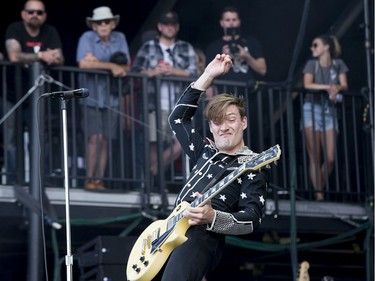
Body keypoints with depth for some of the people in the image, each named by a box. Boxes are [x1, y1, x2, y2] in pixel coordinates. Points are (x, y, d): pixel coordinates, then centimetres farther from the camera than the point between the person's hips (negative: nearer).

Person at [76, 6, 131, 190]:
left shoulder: (120, 38, 5)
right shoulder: (87, 38, -7)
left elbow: (126, 67, -1)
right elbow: (83, 64, -20)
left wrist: (97, 62, -13)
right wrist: (111, 66, -19)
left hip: (111, 98, 4)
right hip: (91, 97, -4)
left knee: (105, 141, 4)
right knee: (95, 137, -12)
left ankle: (99, 180, 9)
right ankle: (89, 180, -5)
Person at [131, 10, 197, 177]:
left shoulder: (186, 48, 15)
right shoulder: (148, 47, 13)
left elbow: (193, 72, 4)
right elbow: (135, 70, 5)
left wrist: (172, 70, -8)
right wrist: (153, 72, -11)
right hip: (156, 105, -1)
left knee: (182, 142, -11)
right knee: (155, 144, -4)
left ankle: (154, 171, 2)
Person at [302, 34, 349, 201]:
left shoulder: (338, 64, 10)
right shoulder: (312, 64, 7)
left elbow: (344, 85, 0)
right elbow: (307, 84, -8)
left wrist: (336, 88, -22)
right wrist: (328, 87, -19)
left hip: (329, 111, 1)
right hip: (312, 109, -1)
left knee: (330, 158, -8)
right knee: (315, 157, -9)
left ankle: (320, 190, 7)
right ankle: (318, 193, -11)